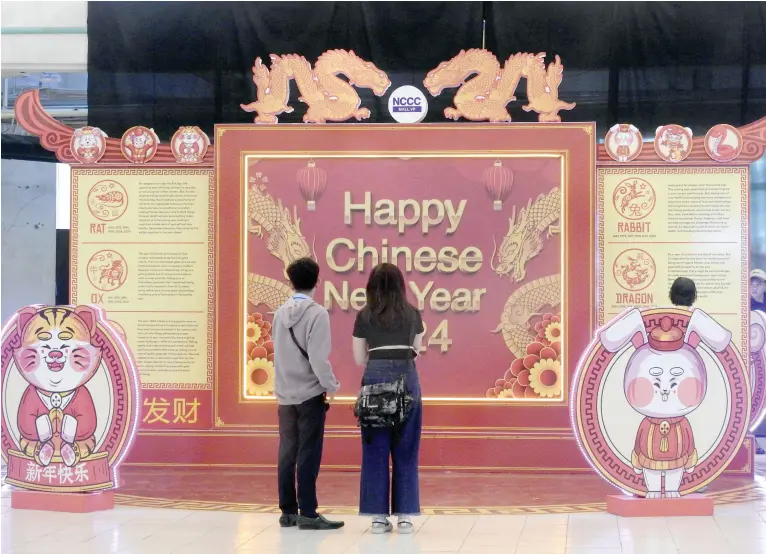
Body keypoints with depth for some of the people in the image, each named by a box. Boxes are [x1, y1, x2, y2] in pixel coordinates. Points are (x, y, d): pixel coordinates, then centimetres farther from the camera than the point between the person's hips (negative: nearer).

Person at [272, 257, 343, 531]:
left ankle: (288, 511, 14)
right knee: (308, 454, -2)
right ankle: (307, 514, -1)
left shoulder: (280, 313, 6)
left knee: (287, 453, 10)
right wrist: (331, 386, -5)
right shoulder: (317, 313, -13)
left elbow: (278, 351, 8)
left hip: (285, 394, 6)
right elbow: (318, 358, -17)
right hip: (309, 394, -6)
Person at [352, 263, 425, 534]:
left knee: (375, 448, 5)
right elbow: (416, 350, 12)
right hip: (406, 378, 0)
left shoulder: (364, 316, 4)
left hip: (375, 378, 0)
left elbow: (360, 358, 7)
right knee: (405, 450, 6)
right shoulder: (412, 314, 7)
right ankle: (404, 515, 6)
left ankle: (379, 516, 5)